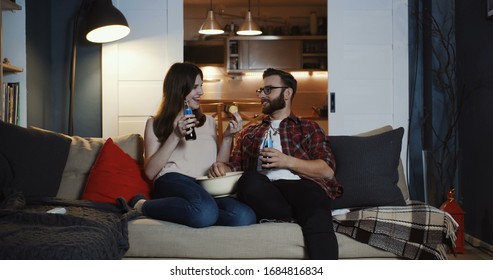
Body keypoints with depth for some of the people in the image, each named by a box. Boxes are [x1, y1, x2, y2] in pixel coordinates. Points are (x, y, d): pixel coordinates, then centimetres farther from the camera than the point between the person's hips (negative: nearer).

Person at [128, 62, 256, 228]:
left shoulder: (209, 122, 27)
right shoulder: (155, 124, 16)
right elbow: (150, 172, 2)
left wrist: (227, 137, 8)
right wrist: (176, 136, -6)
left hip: (206, 187, 5)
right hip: (173, 181, -4)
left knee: (245, 217, -31)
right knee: (205, 211, -41)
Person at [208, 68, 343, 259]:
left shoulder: (309, 128, 23)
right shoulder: (249, 133, 34)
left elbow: (327, 170, 9)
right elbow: (234, 167, 26)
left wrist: (287, 161, -4)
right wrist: (222, 167, 2)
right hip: (264, 192, 2)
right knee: (250, 180, -35)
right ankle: (299, 218, -21)